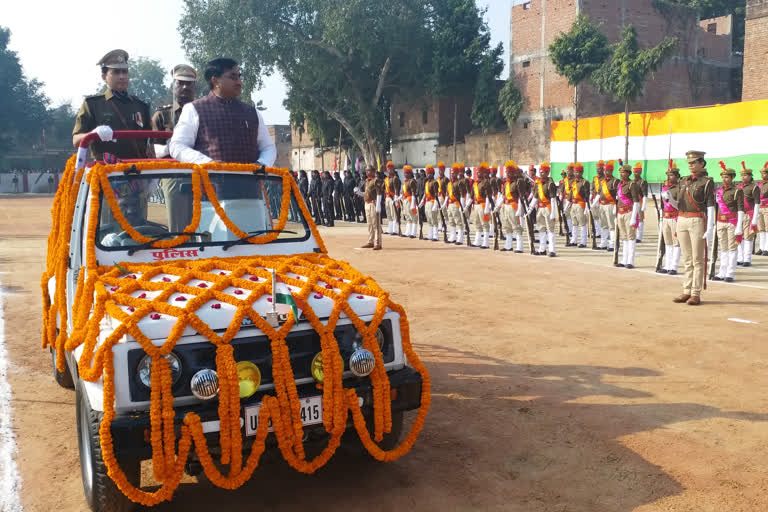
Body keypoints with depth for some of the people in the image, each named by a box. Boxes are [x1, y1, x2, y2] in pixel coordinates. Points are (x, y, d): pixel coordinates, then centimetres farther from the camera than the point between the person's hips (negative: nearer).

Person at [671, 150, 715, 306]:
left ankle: (696, 294, 2)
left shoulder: (707, 182, -3)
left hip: (697, 221, -6)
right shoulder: (684, 182, 14)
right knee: (687, 259, 10)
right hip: (682, 221, 6)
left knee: (697, 259, -2)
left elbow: (710, 206, -8)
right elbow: (677, 203, 15)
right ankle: (686, 292, 15)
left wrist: (710, 229, -15)